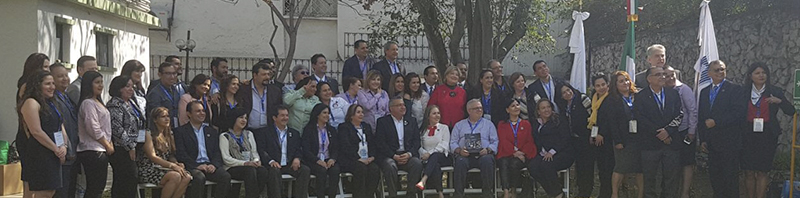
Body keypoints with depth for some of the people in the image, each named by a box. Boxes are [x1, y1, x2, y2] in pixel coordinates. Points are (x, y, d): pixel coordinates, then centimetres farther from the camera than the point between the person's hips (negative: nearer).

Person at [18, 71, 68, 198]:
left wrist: (64, 146, -1)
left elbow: (61, 128, 18)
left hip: (54, 156, 9)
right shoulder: (31, 103, -10)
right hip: (39, 155, -9)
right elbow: (36, 131, -17)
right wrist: (56, 149, -13)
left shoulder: (50, 104, 20)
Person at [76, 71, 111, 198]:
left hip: (101, 150, 10)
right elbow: (93, 128, -18)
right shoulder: (88, 103, -12)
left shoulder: (97, 102, 19)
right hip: (93, 151, -10)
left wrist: (109, 144, 11)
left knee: (99, 187, 12)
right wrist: (107, 145, -10)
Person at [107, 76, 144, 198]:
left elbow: (138, 123, 26)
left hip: (131, 149, 9)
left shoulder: (130, 103, 17)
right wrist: (130, 147, -17)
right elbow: (117, 128, -20)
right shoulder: (115, 105, -12)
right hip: (121, 150, -9)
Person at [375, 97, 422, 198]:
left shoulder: (411, 121, 19)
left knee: (417, 163, -28)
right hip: (389, 156, -3)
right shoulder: (382, 122, 7)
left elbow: (416, 141, 10)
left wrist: (409, 154, -9)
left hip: (408, 155, 3)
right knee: (390, 166, -35)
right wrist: (394, 156, -14)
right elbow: (381, 143, -2)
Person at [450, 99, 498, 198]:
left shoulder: (488, 124, 22)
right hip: (465, 155, 0)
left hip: (483, 154, 0)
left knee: (487, 160, -36)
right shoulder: (459, 125, 23)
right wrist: (459, 150, -7)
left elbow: (495, 142, 13)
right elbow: (453, 143, 15)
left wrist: (488, 149, -9)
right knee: (460, 162, -35)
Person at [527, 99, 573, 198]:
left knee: (547, 165, -34)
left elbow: (565, 139, -6)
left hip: (562, 153, -5)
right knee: (532, 166, -26)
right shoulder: (536, 124, 17)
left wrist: (552, 152, -16)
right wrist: (542, 152, -10)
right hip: (543, 154, 5)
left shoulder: (560, 119, 3)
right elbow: (536, 142, 11)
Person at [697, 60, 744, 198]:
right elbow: (701, 117, 16)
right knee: (714, 175, 9)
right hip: (712, 144, 6)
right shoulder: (705, 92, 14)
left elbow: (739, 113, -16)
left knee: (730, 177, 0)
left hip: (729, 143, -6)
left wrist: (716, 122, -16)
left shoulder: (734, 89, -5)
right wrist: (702, 140, 9)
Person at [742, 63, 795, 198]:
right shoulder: (744, 93, 5)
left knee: (762, 171, -3)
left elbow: (791, 111, 1)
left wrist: (779, 101, -15)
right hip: (748, 136, 1)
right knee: (749, 172, 2)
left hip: (767, 136, -1)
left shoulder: (775, 91, 4)